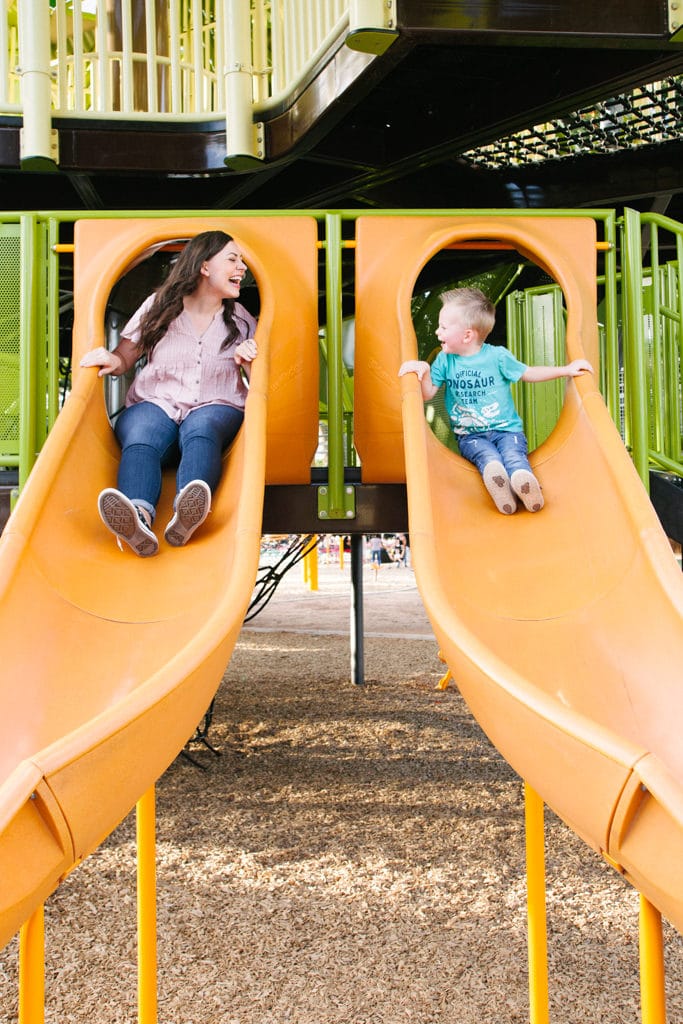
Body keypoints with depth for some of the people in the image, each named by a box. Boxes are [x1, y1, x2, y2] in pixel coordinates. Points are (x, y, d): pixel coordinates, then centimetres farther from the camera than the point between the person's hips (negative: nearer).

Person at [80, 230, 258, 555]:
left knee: (201, 429, -37)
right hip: (155, 404, 0)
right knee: (140, 438, -36)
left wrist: (250, 360, -9)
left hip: (215, 409, 0)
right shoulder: (158, 306, 11)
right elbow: (124, 357, 12)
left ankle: (185, 517, -68)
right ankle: (139, 517, -67)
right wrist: (113, 361, -12)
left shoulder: (241, 319, 15)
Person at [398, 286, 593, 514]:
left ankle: (526, 486, -58)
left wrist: (566, 369, 6)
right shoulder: (445, 359, 7)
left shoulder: (497, 356, 0)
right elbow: (428, 393, 3)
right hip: (470, 436, 1)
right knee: (489, 457, -33)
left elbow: (529, 374, 12)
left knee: (514, 456, -33)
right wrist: (423, 371, -17)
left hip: (506, 429, -1)